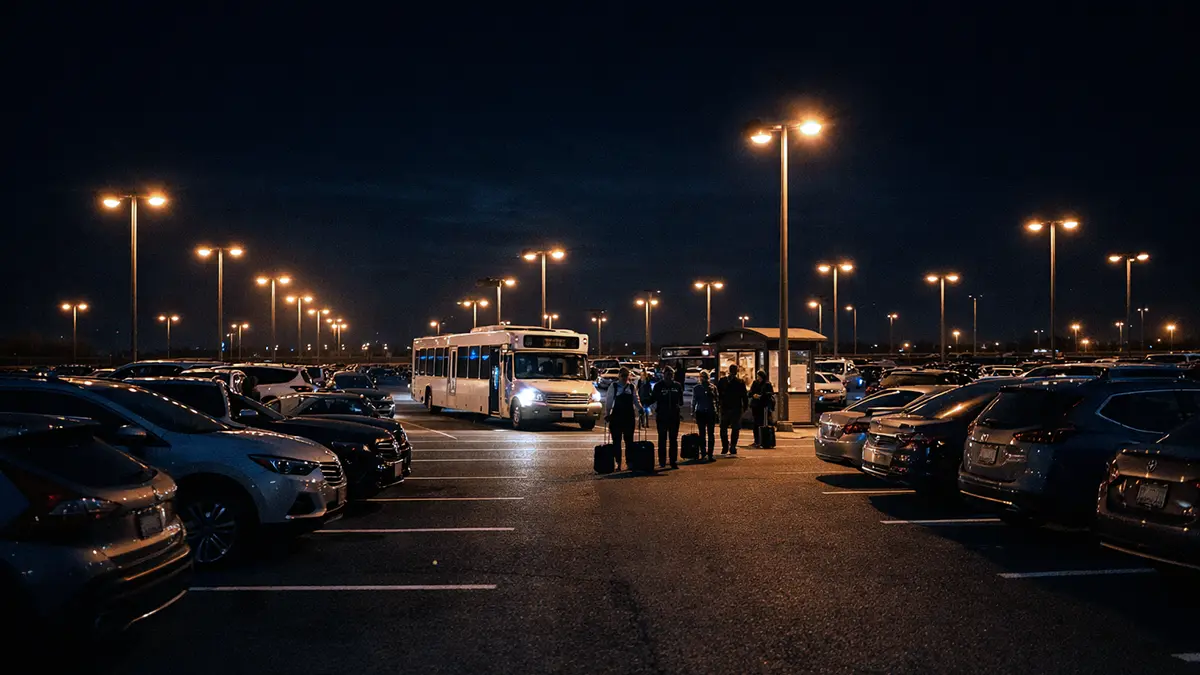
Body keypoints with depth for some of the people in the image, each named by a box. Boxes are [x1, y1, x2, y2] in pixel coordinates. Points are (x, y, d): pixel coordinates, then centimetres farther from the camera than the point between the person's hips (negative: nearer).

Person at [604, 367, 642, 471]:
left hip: (629, 416, 2)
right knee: (616, 440, 2)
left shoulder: (632, 387, 7)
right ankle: (618, 463, 10)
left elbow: (636, 400, 10)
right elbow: (609, 401, -1)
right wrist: (607, 414, -9)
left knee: (629, 440, 5)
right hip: (616, 416, -1)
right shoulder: (613, 387, 0)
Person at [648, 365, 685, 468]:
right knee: (662, 439, 3)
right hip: (661, 416, -2)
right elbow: (653, 399, 0)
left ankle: (674, 461, 8)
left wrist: (680, 411, 10)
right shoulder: (658, 386, -1)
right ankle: (662, 462, 8)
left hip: (674, 416, 2)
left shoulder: (677, 386, 6)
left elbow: (681, 400, 14)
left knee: (674, 439, 5)